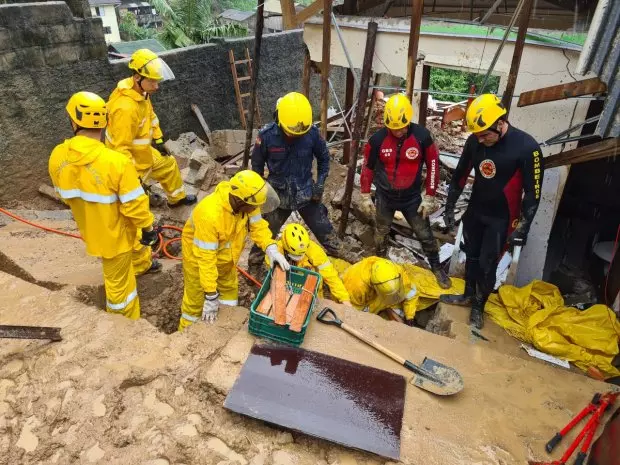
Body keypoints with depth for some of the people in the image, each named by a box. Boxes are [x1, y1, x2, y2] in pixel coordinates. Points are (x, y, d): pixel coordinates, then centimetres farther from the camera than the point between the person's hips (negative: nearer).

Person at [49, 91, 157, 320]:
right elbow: (135, 204, -25)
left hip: (89, 229, 4)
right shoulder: (117, 162, -35)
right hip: (115, 233, -4)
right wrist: (148, 227, -6)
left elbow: (65, 195, 3)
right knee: (118, 283, 16)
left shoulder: (57, 156, -14)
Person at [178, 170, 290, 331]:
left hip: (226, 252, 6)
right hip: (198, 253, -6)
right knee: (196, 298, 8)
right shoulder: (210, 214, -42)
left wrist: (271, 249, -30)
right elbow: (206, 257, -37)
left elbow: (258, 225, -13)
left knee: (229, 289, 20)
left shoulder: (245, 201, -25)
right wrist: (211, 296, -33)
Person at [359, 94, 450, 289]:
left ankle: (437, 268, 31)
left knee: (425, 235, 9)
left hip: (412, 197, 0)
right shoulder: (377, 139, -16)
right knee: (381, 234, 17)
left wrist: (429, 196, -5)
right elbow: (368, 167, -2)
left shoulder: (422, 136, -17)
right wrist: (365, 196, 1)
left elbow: (433, 165, -6)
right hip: (384, 197, 1)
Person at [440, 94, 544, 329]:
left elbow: (533, 192, -15)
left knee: (487, 264, 2)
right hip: (474, 211, 5)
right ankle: (468, 294, 36)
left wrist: (523, 227, -15)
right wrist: (450, 206, 9)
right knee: (472, 256, 17)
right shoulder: (474, 141, -9)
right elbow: (460, 175, 5)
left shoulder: (527, 147, -22)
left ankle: (479, 306, 21)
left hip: (500, 218, -4)